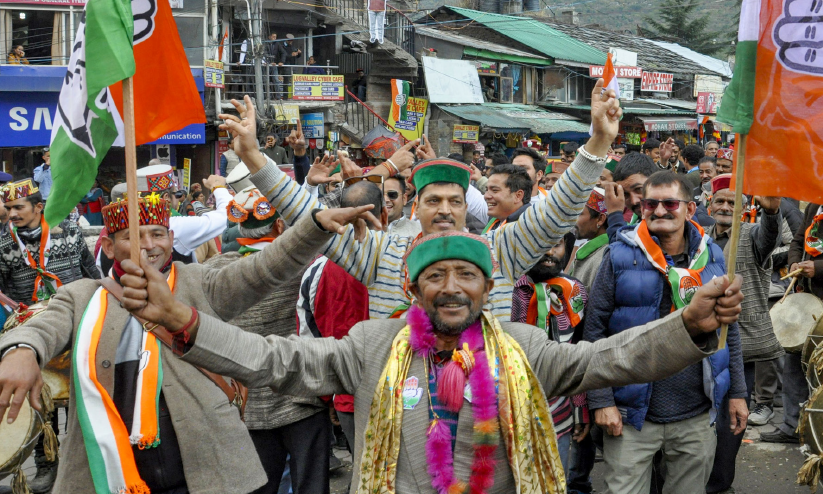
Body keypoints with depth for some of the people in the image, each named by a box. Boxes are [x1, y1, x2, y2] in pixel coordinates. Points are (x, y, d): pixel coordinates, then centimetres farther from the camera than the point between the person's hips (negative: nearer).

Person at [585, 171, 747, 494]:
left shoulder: (711, 256, 4)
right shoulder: (620, 257, -7)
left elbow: (729, 329, 12)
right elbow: (595, 331, -6)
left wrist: (737, 392, 10)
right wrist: (601, 400, -11)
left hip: (697, 417, 3)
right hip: (633, 415, -3)